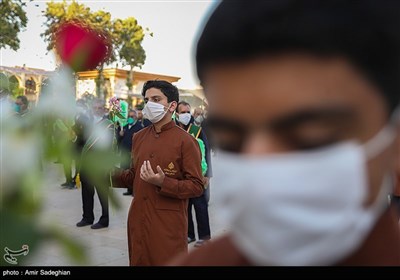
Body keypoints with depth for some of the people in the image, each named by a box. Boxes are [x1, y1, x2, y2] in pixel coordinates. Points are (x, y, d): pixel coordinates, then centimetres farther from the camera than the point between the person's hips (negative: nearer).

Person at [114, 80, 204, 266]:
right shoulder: (138, 137, 9)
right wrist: (112, 174, 1)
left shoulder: (185, 141, -11)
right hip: (138, 220, 6)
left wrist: (163, 182, -25)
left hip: (168, 224, -6)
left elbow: (197, 186, -13)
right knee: (139, 261, 17)